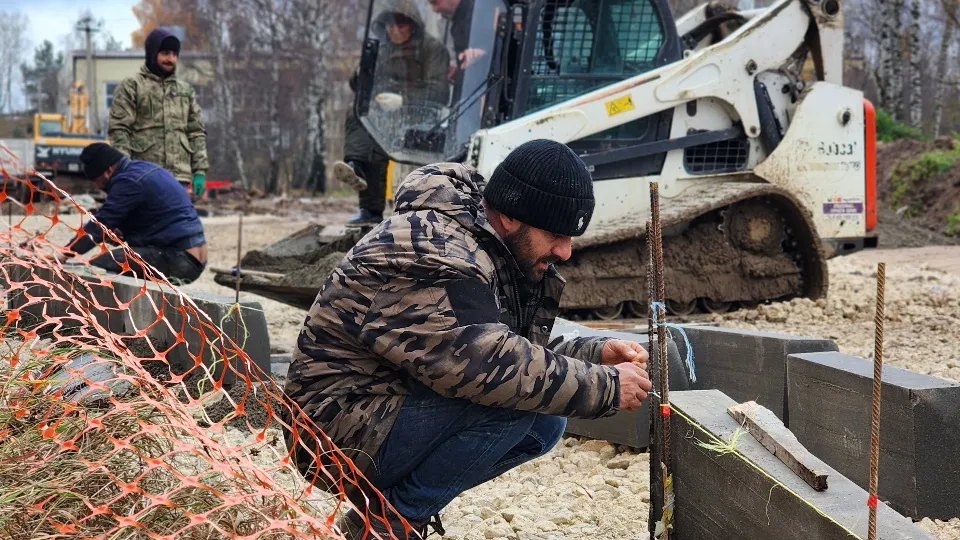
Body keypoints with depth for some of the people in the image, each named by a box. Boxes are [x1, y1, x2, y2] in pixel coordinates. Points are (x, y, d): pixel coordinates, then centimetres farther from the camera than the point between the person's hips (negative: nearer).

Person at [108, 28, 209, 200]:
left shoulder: (186, 90, 18)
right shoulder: (131, 86, 3)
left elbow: (197, 133, 16)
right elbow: (118, 129, -3)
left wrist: (200, 171, 7)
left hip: (178, 177, 4)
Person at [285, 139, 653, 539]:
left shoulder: (495, 250, 8)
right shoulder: (434, 253, -24)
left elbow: (520, 347, 15)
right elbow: (487, 363, -33)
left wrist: (594, 354, -3)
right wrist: (604, 386, -25)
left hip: (393, 409, 10)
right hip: (340, 428, -10)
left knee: (545, 421, 2)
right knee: (514, 404, -25)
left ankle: (385, 503, 6)